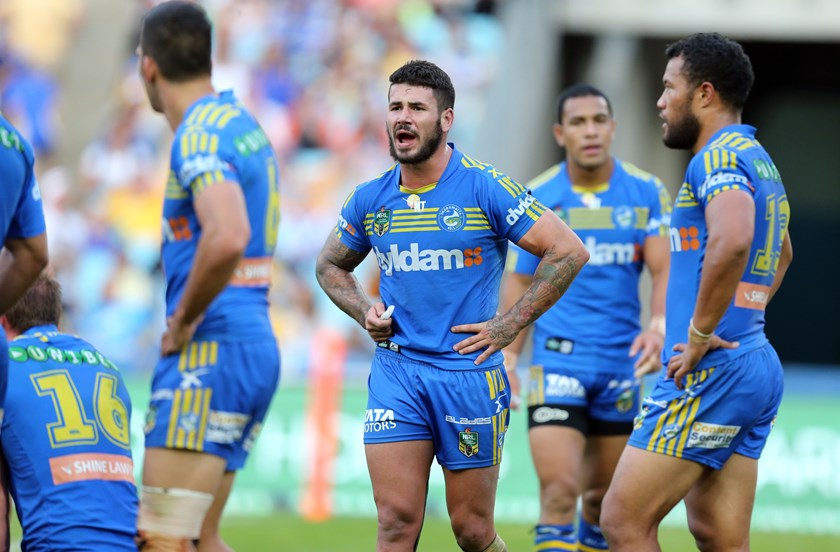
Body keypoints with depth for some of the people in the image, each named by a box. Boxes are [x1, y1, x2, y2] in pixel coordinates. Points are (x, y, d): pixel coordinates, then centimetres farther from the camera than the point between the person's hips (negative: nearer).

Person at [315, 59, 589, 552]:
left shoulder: (487, 189, -7)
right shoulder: (371, 200, 6)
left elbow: (569, 252, -6)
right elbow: (331, 265, 25)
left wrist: (510, 325, -7)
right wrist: (363, 311, 5)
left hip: (469, 371, -3)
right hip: (395, 372, 3)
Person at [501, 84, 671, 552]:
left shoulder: (648, 193, 1)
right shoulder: (538, 198, 1)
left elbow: (665, 270, -4)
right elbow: (521, 281, 9)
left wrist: (660, 325, -22)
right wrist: (508, 358, 5)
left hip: (622, 362, 2)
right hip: (558, 359, -2)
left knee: (604, 495, 9)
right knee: (560, 488, -15)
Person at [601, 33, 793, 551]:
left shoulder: (719, 158, -12)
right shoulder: (760, 160, 20)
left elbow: (732, 241, -32)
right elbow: (780, 254, 39)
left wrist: (700, 335, -23)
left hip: (710, 371, -10)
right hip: (757, 367, 10)